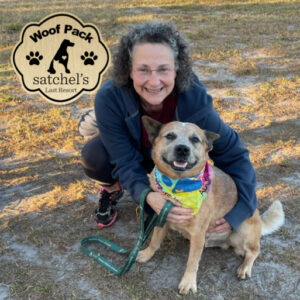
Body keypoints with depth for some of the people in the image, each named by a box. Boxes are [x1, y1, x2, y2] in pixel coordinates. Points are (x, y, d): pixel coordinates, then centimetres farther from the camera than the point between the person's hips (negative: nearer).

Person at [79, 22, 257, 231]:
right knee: (95, 156, -32)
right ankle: (112, 190, 3)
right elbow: (126, 161, -33)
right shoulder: (109, 99, -37)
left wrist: (239, 209, -31)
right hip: (131, 147, 0)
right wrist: (147, 195, -52)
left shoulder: (195, 102, -36)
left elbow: (234, 155, -25)